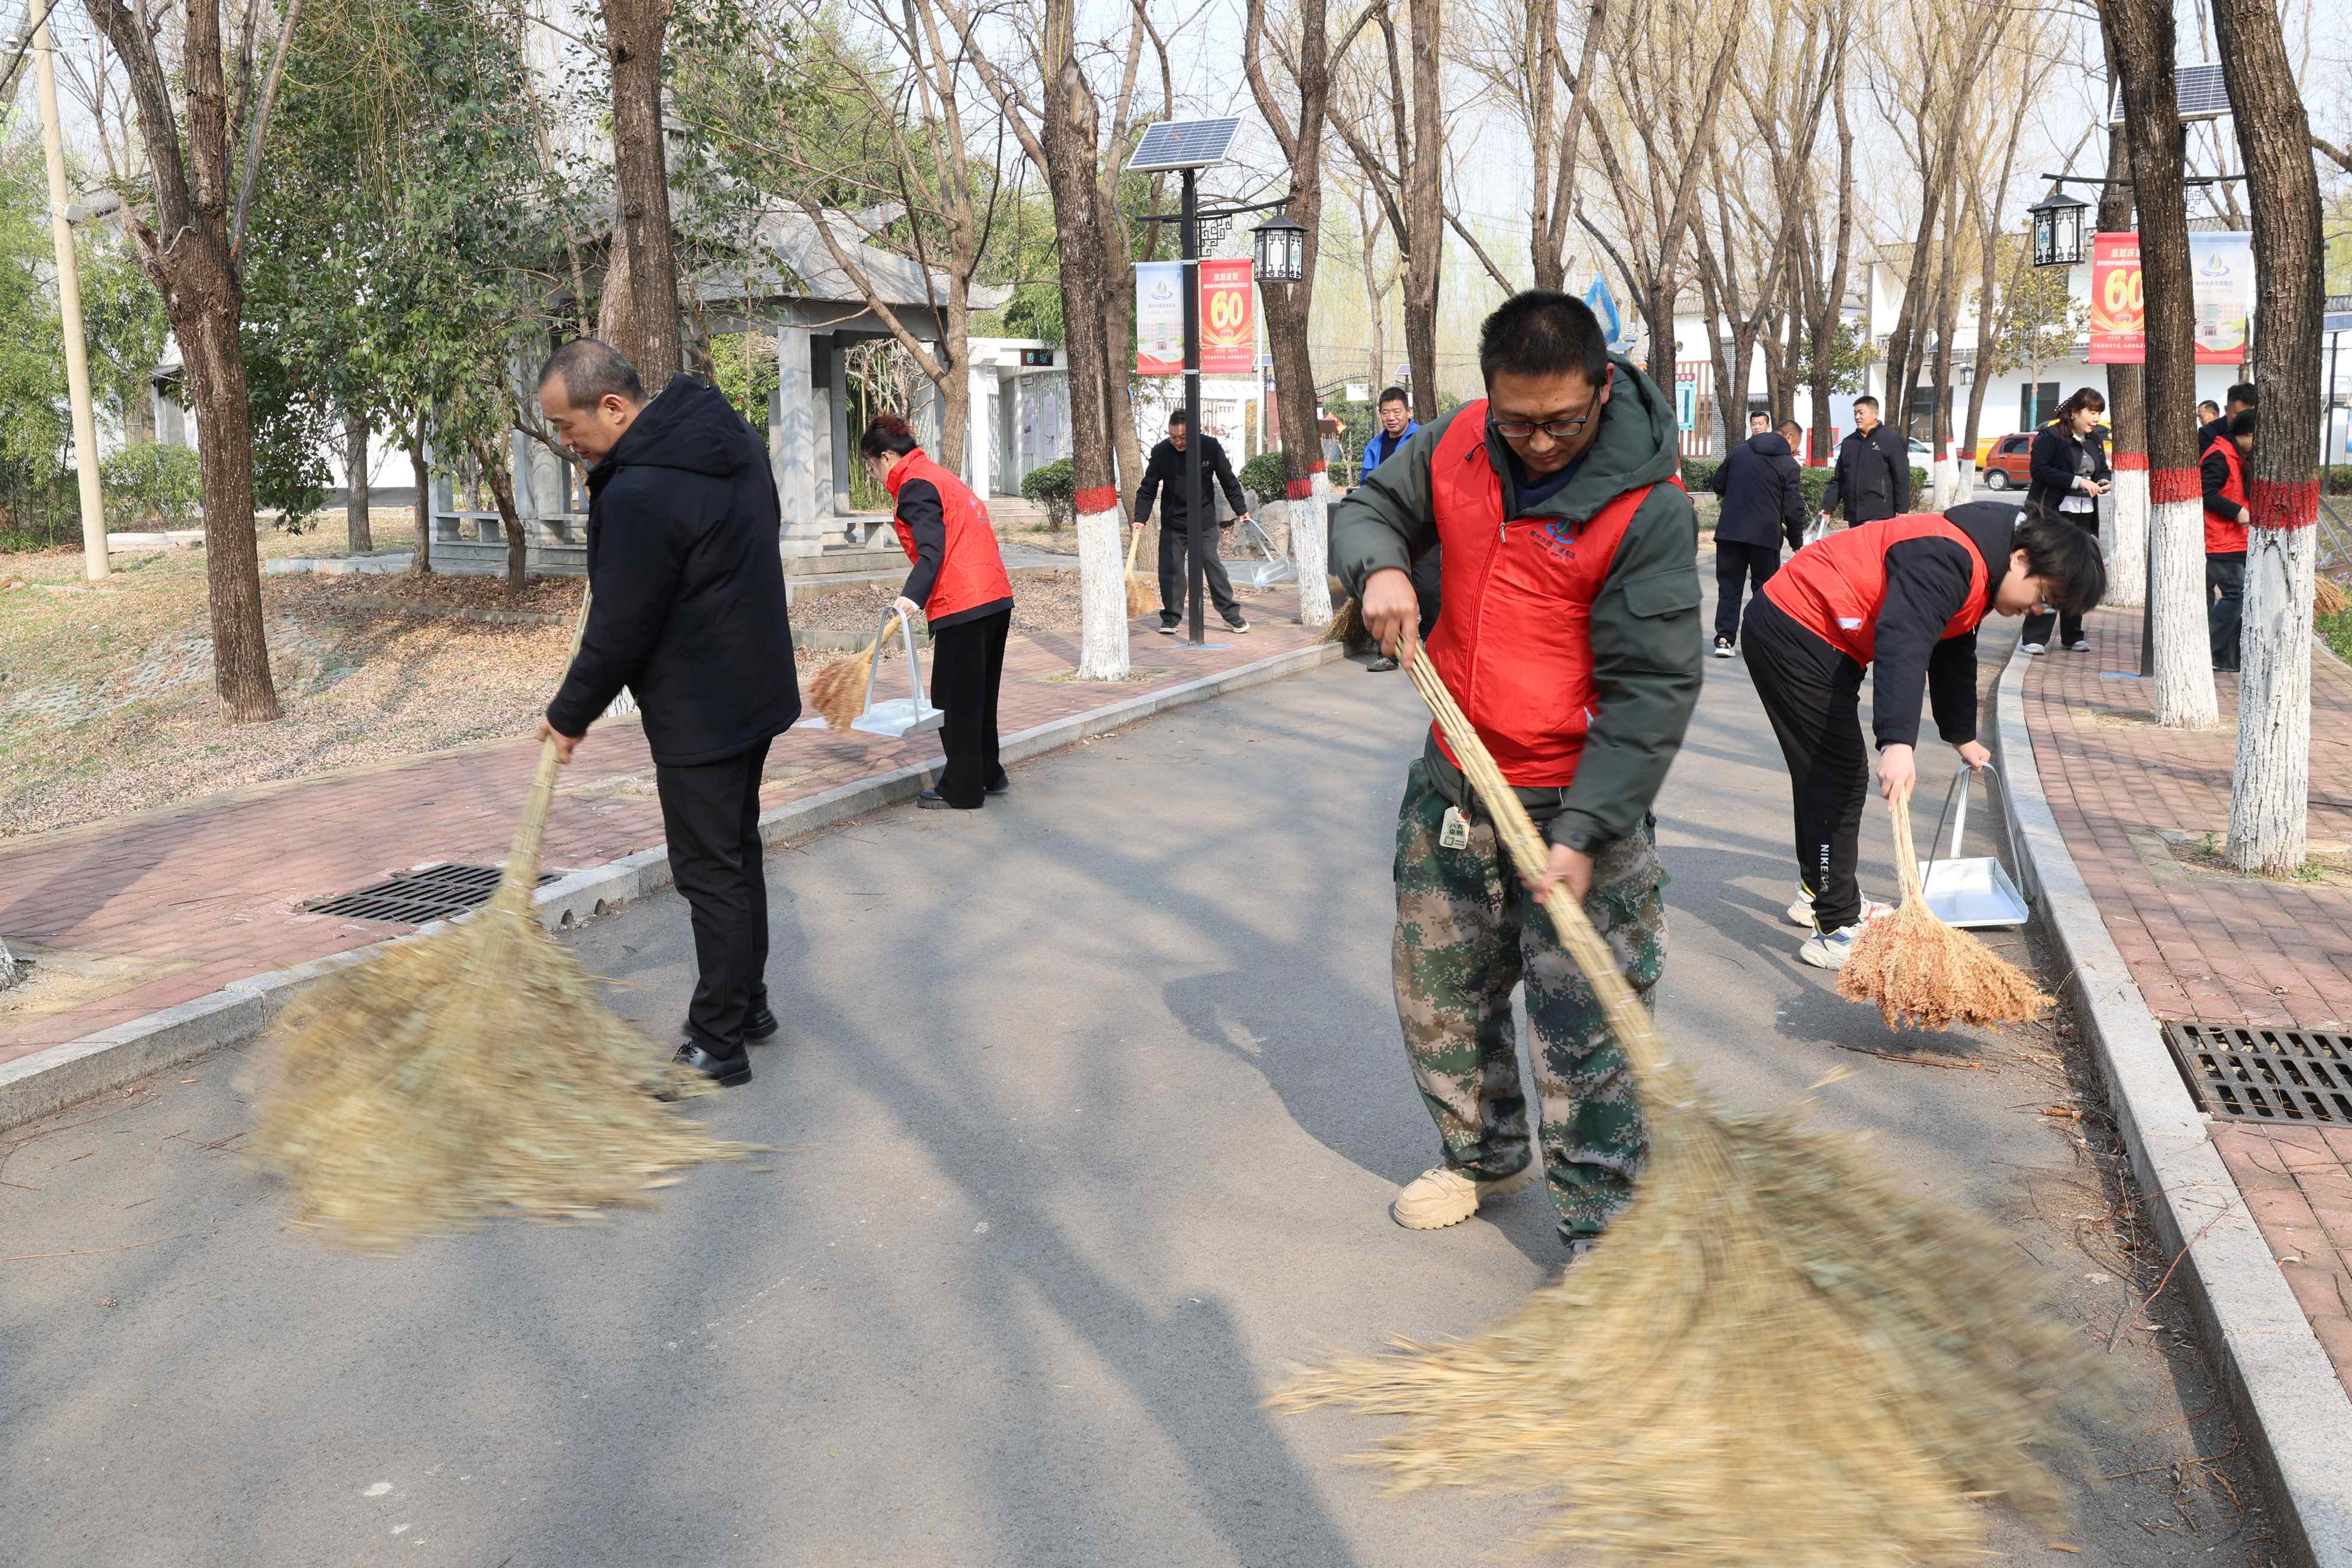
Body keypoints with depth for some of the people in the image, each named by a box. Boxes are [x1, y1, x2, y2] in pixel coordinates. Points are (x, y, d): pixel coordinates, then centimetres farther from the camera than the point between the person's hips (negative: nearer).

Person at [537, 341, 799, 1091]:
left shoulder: (639, 494, -25)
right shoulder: (729, 430, 4)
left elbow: (620, 629, -18)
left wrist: (570, 714, -3)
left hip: (700, 713, -10)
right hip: (758, 688, 10)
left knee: (711, 872, -2)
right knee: (738, 852, 20)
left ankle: (719, 1045, 7)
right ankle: (749, 1005, 32)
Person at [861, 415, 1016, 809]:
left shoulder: (915, 486, -8)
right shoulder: (940, 476, 22)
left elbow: (932, 550, -22)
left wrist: (912, 596, -35)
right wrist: (919, 598, 39)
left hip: (962, 606, -10)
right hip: (996, 598, 10)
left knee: (954, 701, 0)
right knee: (978, 695, 20)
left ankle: (963, 790, 6)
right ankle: (988, 775, 29)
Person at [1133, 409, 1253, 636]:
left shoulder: (1211, 447, -10)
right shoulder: (1161, 452, -10)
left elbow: (1229, 481, 2)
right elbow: (1148, 489, -4)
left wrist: (1241, 509, 2)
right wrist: (1141, 518, -15)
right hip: (1172, 522, 1)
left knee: (1212, 564, 1)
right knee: (1171, 568, 0)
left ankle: (1231, 614, 10)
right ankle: (1171, 617, 12)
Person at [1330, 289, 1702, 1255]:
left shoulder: (1648, 508, -19)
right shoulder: (1458, 446, -3)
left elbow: (1654, 690, -20)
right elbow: (1369, 509, 14)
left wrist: (1583, 833, -25)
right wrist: (1379, 566, -11)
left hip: (1577, 804, -6)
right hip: (1454, 786, 6)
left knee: (1584, 1031, -1)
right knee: (1436, 993, 19)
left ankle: (1601, 1226, 15)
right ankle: (1485, 1156, 42)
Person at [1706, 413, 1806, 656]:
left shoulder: (1738, 451, 8)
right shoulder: (1788, 464, -3)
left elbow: (1718, 485, 14)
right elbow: (1793, 508, -6)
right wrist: (1797, 540, 6)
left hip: (1730, 530, 3)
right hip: (1765, 535, -3)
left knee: (1729, 586, 7)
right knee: (1765, 587, 10)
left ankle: (1724, 638, -3)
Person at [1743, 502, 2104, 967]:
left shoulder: (1976, 576, 11)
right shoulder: (1948, 561, -24)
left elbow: (1952, 657, 27)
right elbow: (1902, 645, -39)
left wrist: (1962, 736, 36)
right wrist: (1898, 743, -48)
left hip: (1799, 633, 11)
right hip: (1795, 635, -11)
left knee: (1824, 774, 23)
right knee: (1839, 778, -10)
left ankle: (1819, 893, 41)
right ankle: (1835, 932, -5)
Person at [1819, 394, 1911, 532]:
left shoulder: (1892, 441, 1)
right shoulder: (1848, 443, 17)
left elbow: (1902, 480, -4)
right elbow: (1838, 480, 20)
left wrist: (1901, 512, -10)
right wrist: (1828, 508, 10)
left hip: (1879, 517, -6)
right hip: (1853, 517, 6)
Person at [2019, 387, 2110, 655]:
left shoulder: (2094, 439, 14)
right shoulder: (2051, 434, -9)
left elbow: (2102, 469, 24)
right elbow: (2038, 469, -18)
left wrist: (2104, 481, 0)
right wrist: (2077, 482, -23)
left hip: (2084, 516, 7)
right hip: (2053, 513, -7)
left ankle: (2072, 636, 18)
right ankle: (2033, 637, -7)